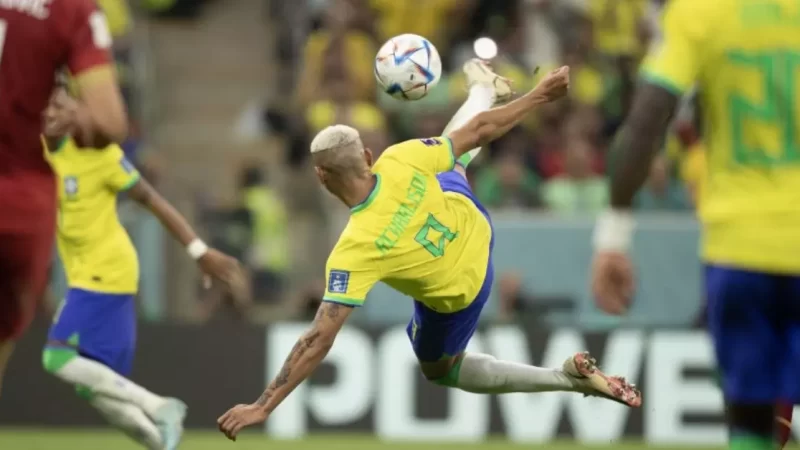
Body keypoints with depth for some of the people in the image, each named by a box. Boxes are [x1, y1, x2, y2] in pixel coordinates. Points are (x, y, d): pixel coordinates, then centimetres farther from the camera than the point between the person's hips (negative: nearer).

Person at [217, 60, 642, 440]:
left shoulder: (355, 248, -43)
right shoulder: (399, 161, -34)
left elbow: (319, 339, -43)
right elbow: (479, 130, -22)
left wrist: (262, 407, -40)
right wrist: (540, 94, -7)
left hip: (455, 295, -4)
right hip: (473, 228, 4)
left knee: (439, 370, 25)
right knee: (449, 157, 35)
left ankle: (569, 378, 13)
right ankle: (485, 87, 69)